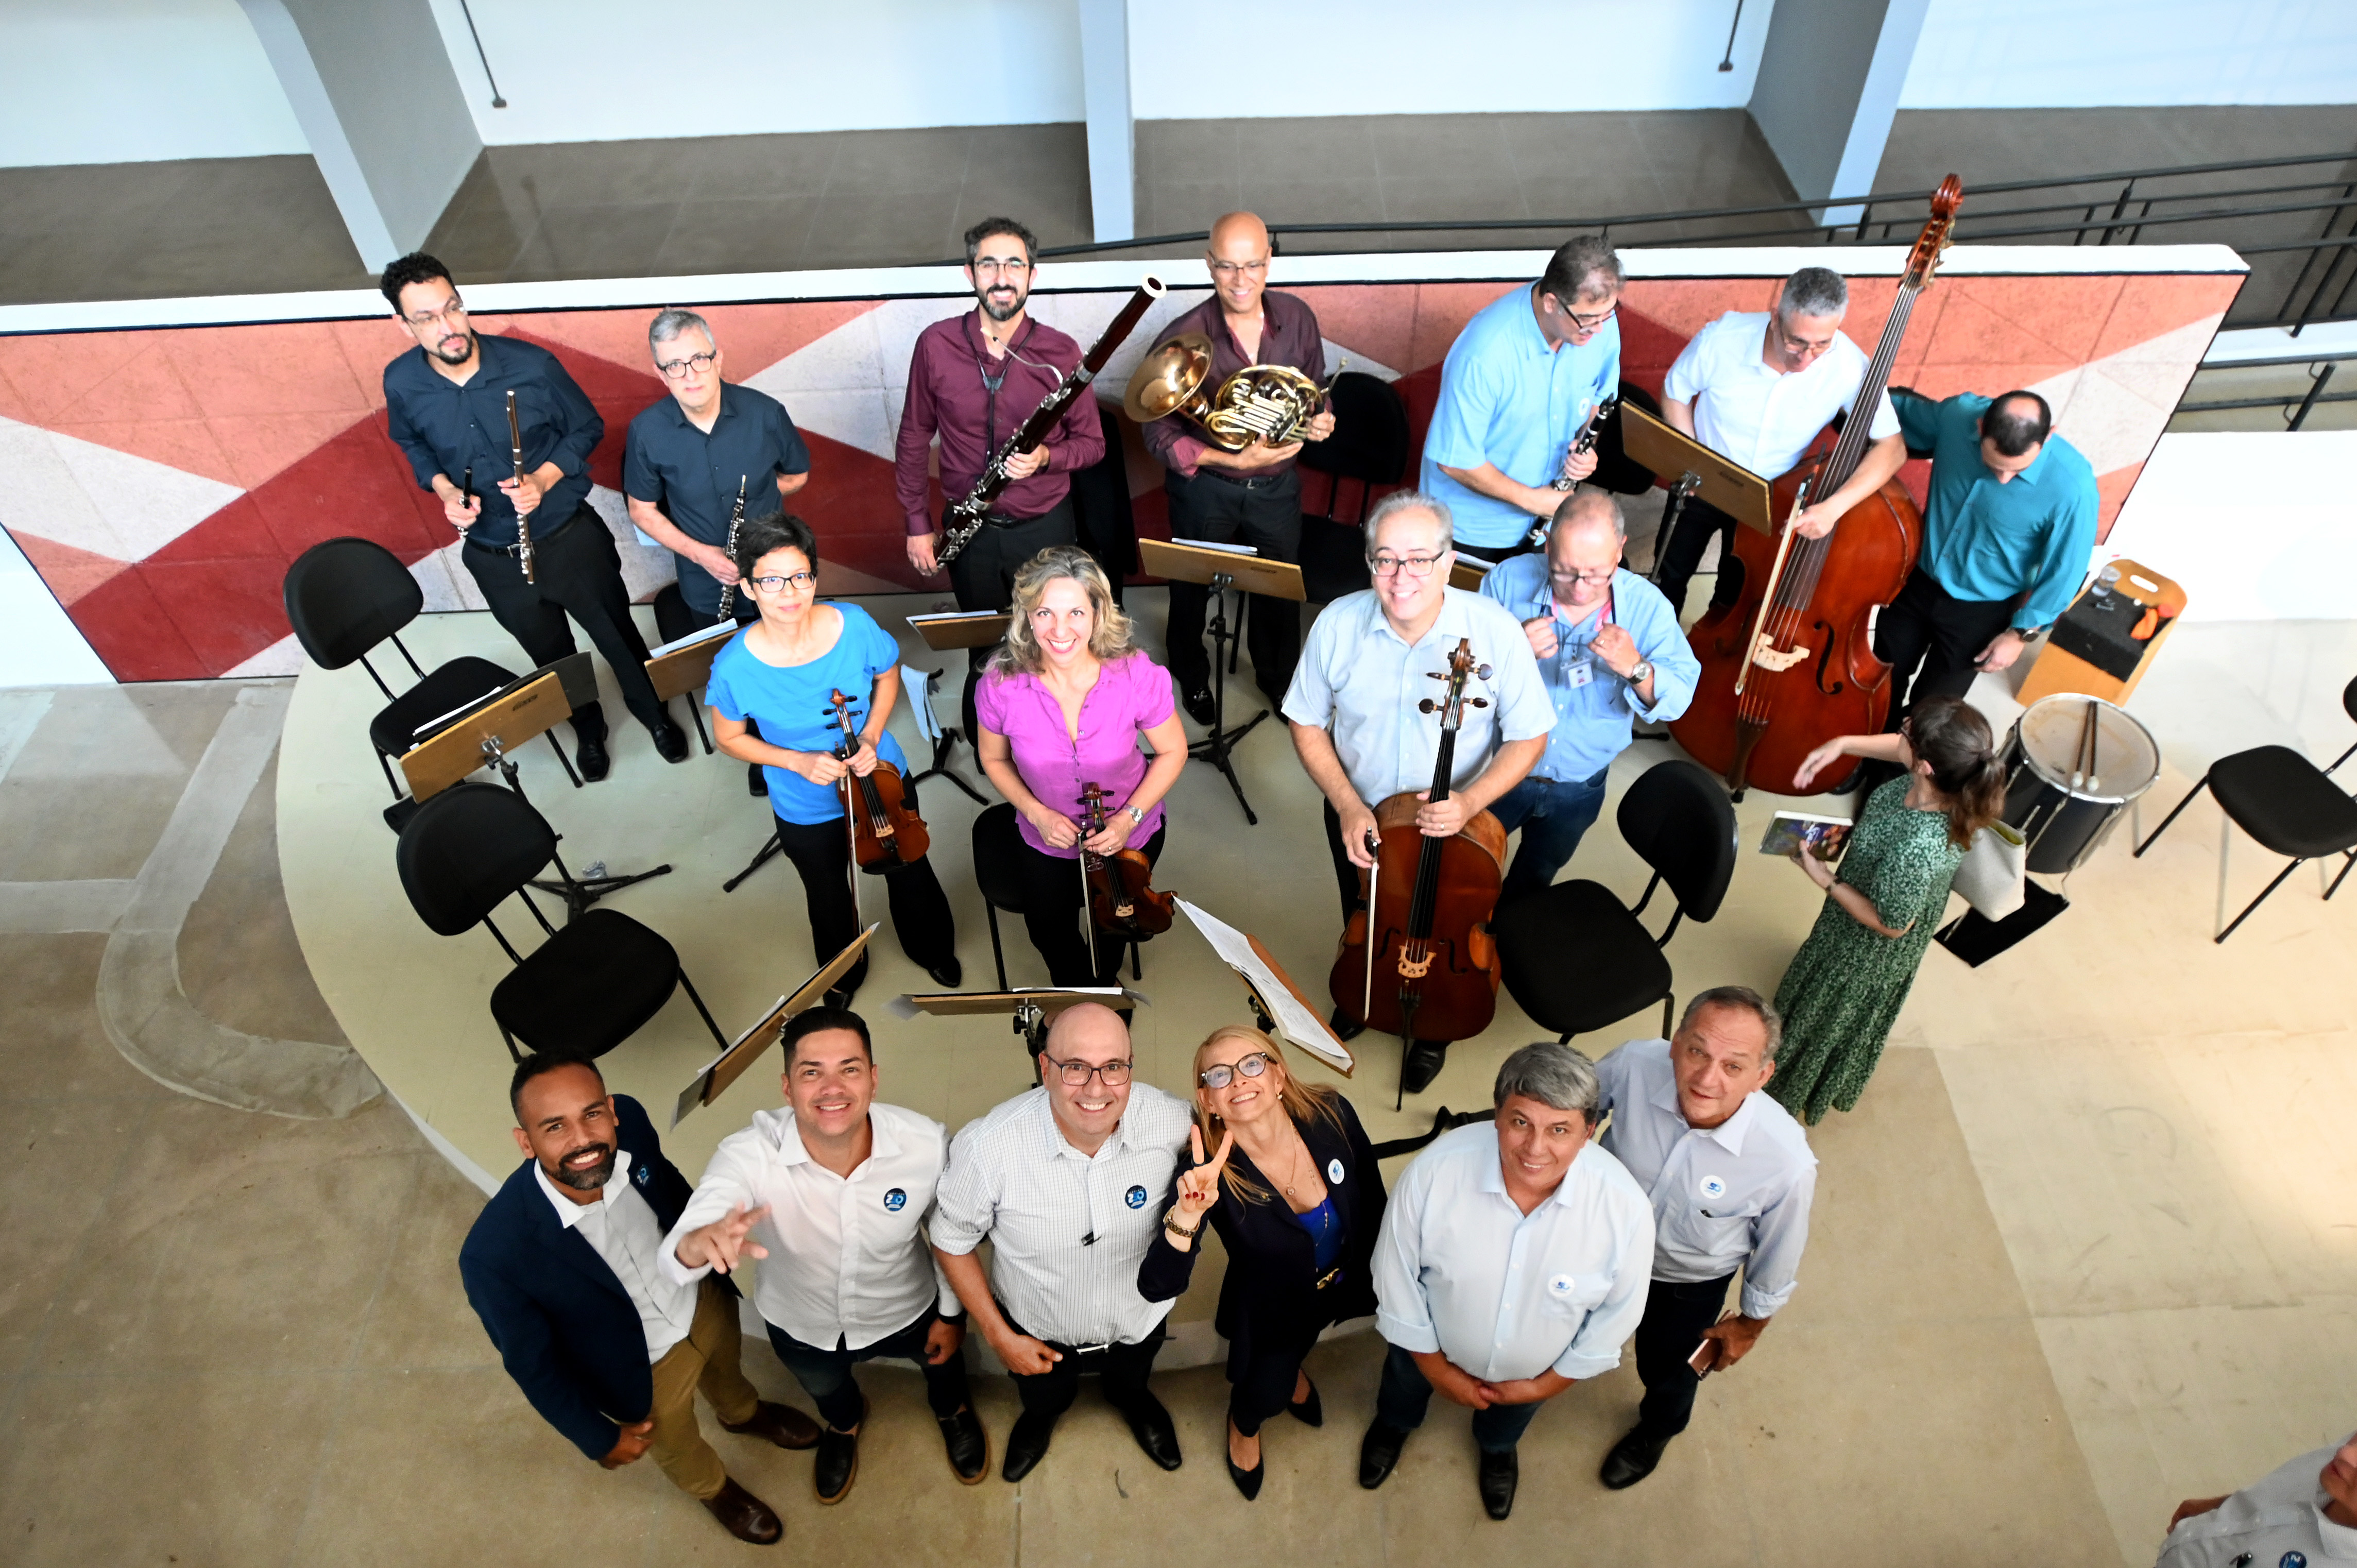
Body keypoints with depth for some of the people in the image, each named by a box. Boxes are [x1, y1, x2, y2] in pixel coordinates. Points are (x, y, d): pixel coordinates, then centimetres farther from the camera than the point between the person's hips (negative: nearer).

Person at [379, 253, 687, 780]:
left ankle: (655, 715, 43)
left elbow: (587, 428, -6)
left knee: (617, 636, 15)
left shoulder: (531, 364, -21)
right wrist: (444, 489, -12)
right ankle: (589, 730, 49)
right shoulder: (402, 384, -14)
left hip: (571, 537, -2)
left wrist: (543, 479, -21)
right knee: (551, 654, 21)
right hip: (492, 556, 2)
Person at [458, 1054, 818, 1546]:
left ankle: (743, 1412, 70)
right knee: (678, 1448, 29)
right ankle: (714, 1489, 64)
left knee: (726, 1367, 35)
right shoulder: (494, 1254, -41)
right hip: (644, 1369, -3)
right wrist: (599, 1438, -7)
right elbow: (531, 1363, -21)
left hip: (705, 1301, 3)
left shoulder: (628, 1120, -30)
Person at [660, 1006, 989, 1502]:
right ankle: (844, 1422, 71)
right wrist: (701, 1242, -72)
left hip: (906, 1314, 0)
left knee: (942, 1360, 32)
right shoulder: (748, 1156, -37)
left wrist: (952, 1313, -1)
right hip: (800, 1328, 0)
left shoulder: (928, 1144, -35)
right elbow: (674, 1260, -48)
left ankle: (953, 1411, 70)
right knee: (823, 1387, 33)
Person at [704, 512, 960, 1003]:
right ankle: (844, 972, 61)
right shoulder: (735, 667, -29)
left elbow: (888, 674, -3)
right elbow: (729, 738, -11)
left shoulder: (854, 626, -26)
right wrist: (798, 762, -25)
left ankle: (933, 949, 61)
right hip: (806, 811, -1)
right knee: (829, 897, 27)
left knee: (909, 871, 26)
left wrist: (872, 735, -18)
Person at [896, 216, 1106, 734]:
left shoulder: (1060, 352, -10)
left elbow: (1091, 443, -2)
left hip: (1044, 525, -1)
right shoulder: (936, 345, -7)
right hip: (970, 530, 1)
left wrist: (1046, 457, -24)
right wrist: (917, 522, 1)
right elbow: (915, 438, 3)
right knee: (983, 652, 17)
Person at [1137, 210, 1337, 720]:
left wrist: (1320, 419, -16)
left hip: (1277, 485, 3)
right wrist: (1231, 458, -29)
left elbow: (1314, 387, 7)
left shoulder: (1296, 317, -10)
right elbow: (1157, 430, -19)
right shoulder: (1182, 340, -23)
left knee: (1281, 589, 20)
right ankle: (1192, 677, 49)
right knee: (1193, 590, 20)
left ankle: (1279, 678, 48)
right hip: (1205, 489, -3)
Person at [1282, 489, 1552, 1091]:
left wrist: (1470, 802, -30)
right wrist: (1347, 805, -19)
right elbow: (1308, 724, -8)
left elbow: (1529, 736, -15)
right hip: (1358, 817, 2)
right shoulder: (1339, 624, -20)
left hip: (1455, 824, -1)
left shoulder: (1496, 631, -25)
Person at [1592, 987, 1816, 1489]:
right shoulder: (1633, 1065, -38)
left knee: (1667, 1374, 29)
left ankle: (1655, 1432, 65)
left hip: (1688, 1287, -1)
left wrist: (1750, 1325, 1)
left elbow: (1776, 1256, -16)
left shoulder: (1787, 1163, -39)